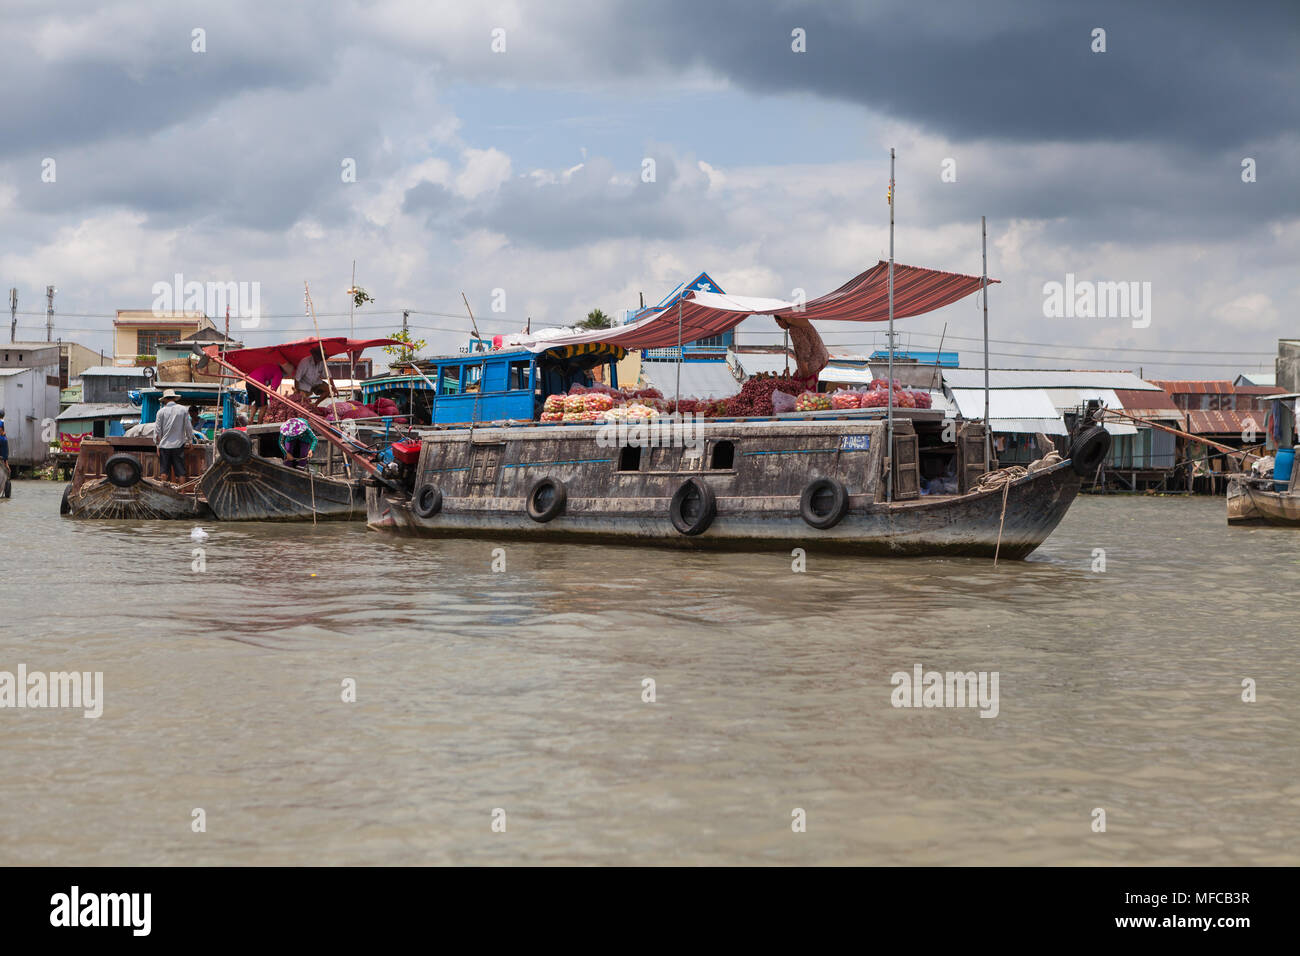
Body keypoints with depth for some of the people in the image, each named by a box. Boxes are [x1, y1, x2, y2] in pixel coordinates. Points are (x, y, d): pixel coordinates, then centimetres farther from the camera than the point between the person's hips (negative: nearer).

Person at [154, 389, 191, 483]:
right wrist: (190, 440, 17)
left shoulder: (161, 411, -1)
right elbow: (188, 427, 3)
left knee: (164, 471, 5)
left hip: (164, 444, 0)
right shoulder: (183, 409, -1)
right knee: (181, 471, 3)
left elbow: (157, 430, 2)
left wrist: (157, 444, 11)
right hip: (178, 444, 0)